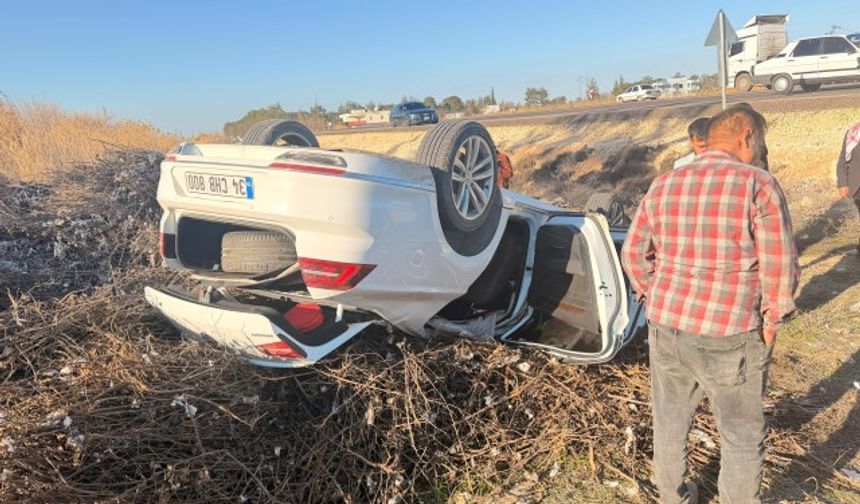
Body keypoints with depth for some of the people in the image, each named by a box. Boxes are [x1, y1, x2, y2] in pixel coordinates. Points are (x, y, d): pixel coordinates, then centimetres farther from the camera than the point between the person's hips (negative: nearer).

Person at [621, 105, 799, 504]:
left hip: (665, 326, 5)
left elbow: (633, 253, 7)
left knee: (669, 422, 21)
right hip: (729, 335, -5)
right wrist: (771, 320, 4)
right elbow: (780, 266, -10)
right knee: (742, 435, 16)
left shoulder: (663, 185, 4)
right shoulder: (757, 184, -10)